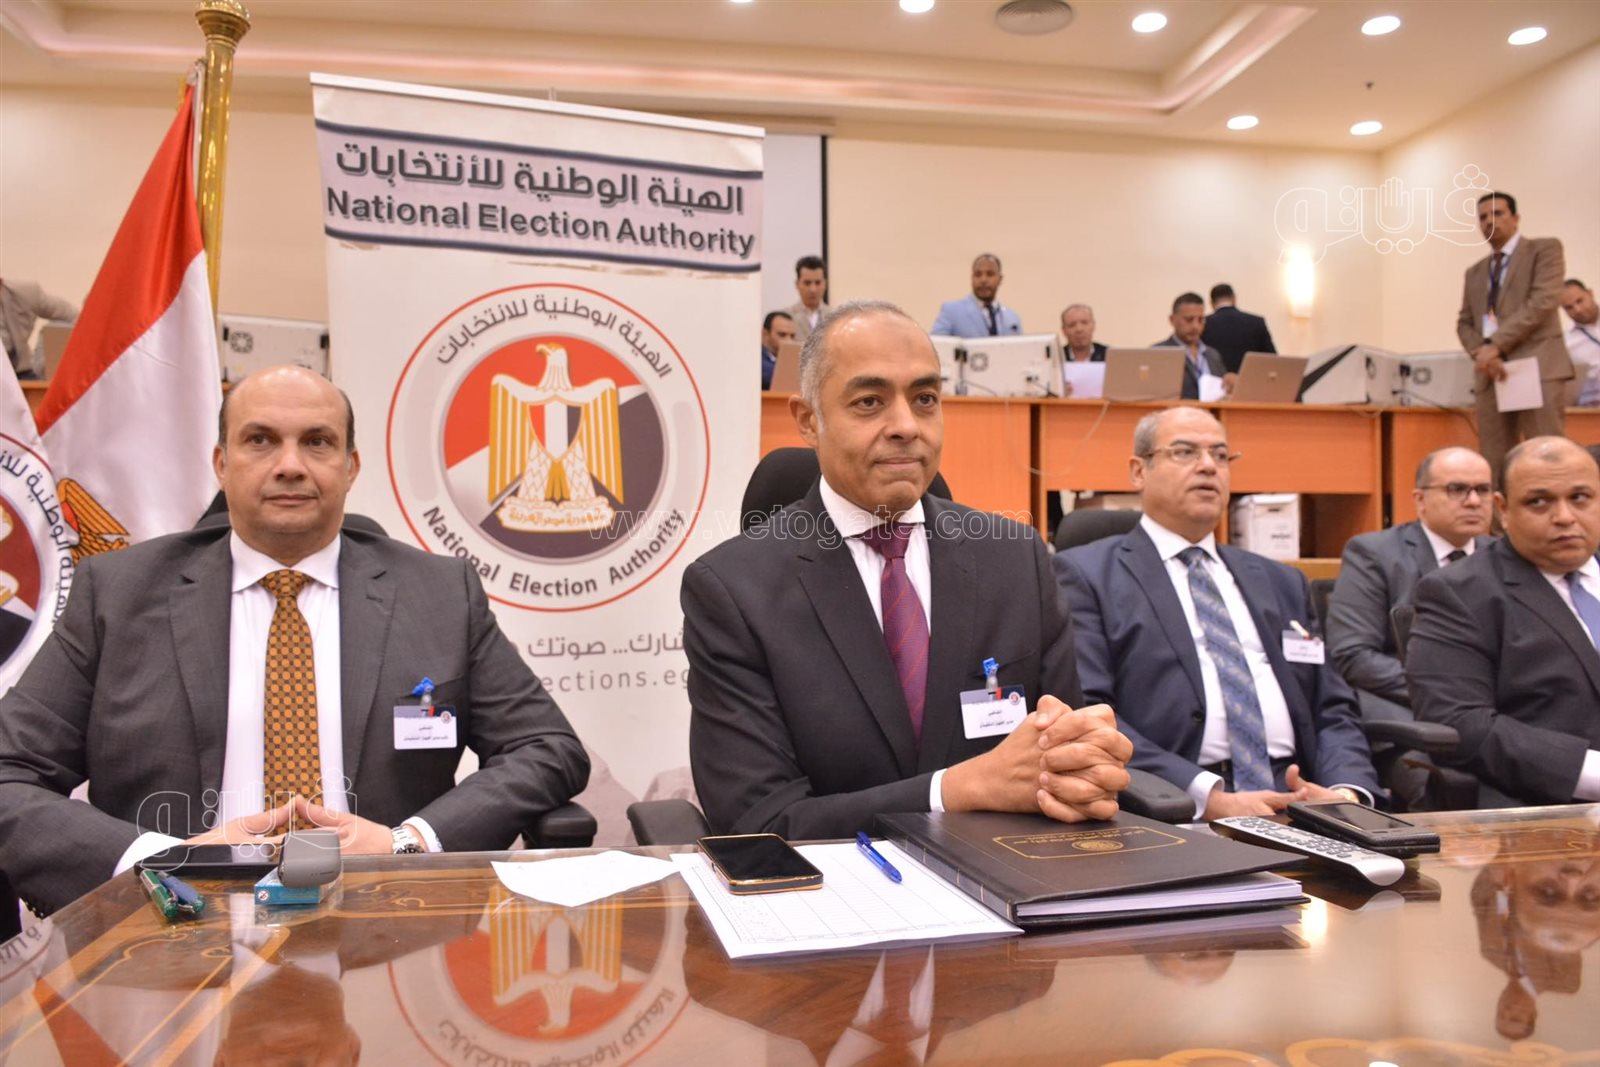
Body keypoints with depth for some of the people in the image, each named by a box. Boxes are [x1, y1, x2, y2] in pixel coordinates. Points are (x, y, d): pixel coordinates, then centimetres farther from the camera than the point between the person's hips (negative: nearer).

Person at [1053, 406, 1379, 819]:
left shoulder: (1281, 582, 21)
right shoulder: (1087, 574, 2)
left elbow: (1333, 711, 17)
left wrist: (1348, 792, -5)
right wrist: (1208, 798, -19)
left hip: (1296, 801, 4)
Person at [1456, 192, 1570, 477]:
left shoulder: (1545, 249, 7)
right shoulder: (1474, 272, 23)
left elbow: (1544, 300, -7)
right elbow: (1464, 323, 16)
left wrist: (1496, 344, -12)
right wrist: (1483, 355, -5)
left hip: (1538, 367, -5)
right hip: (1492, 374, 5)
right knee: (1495, 464, -1)